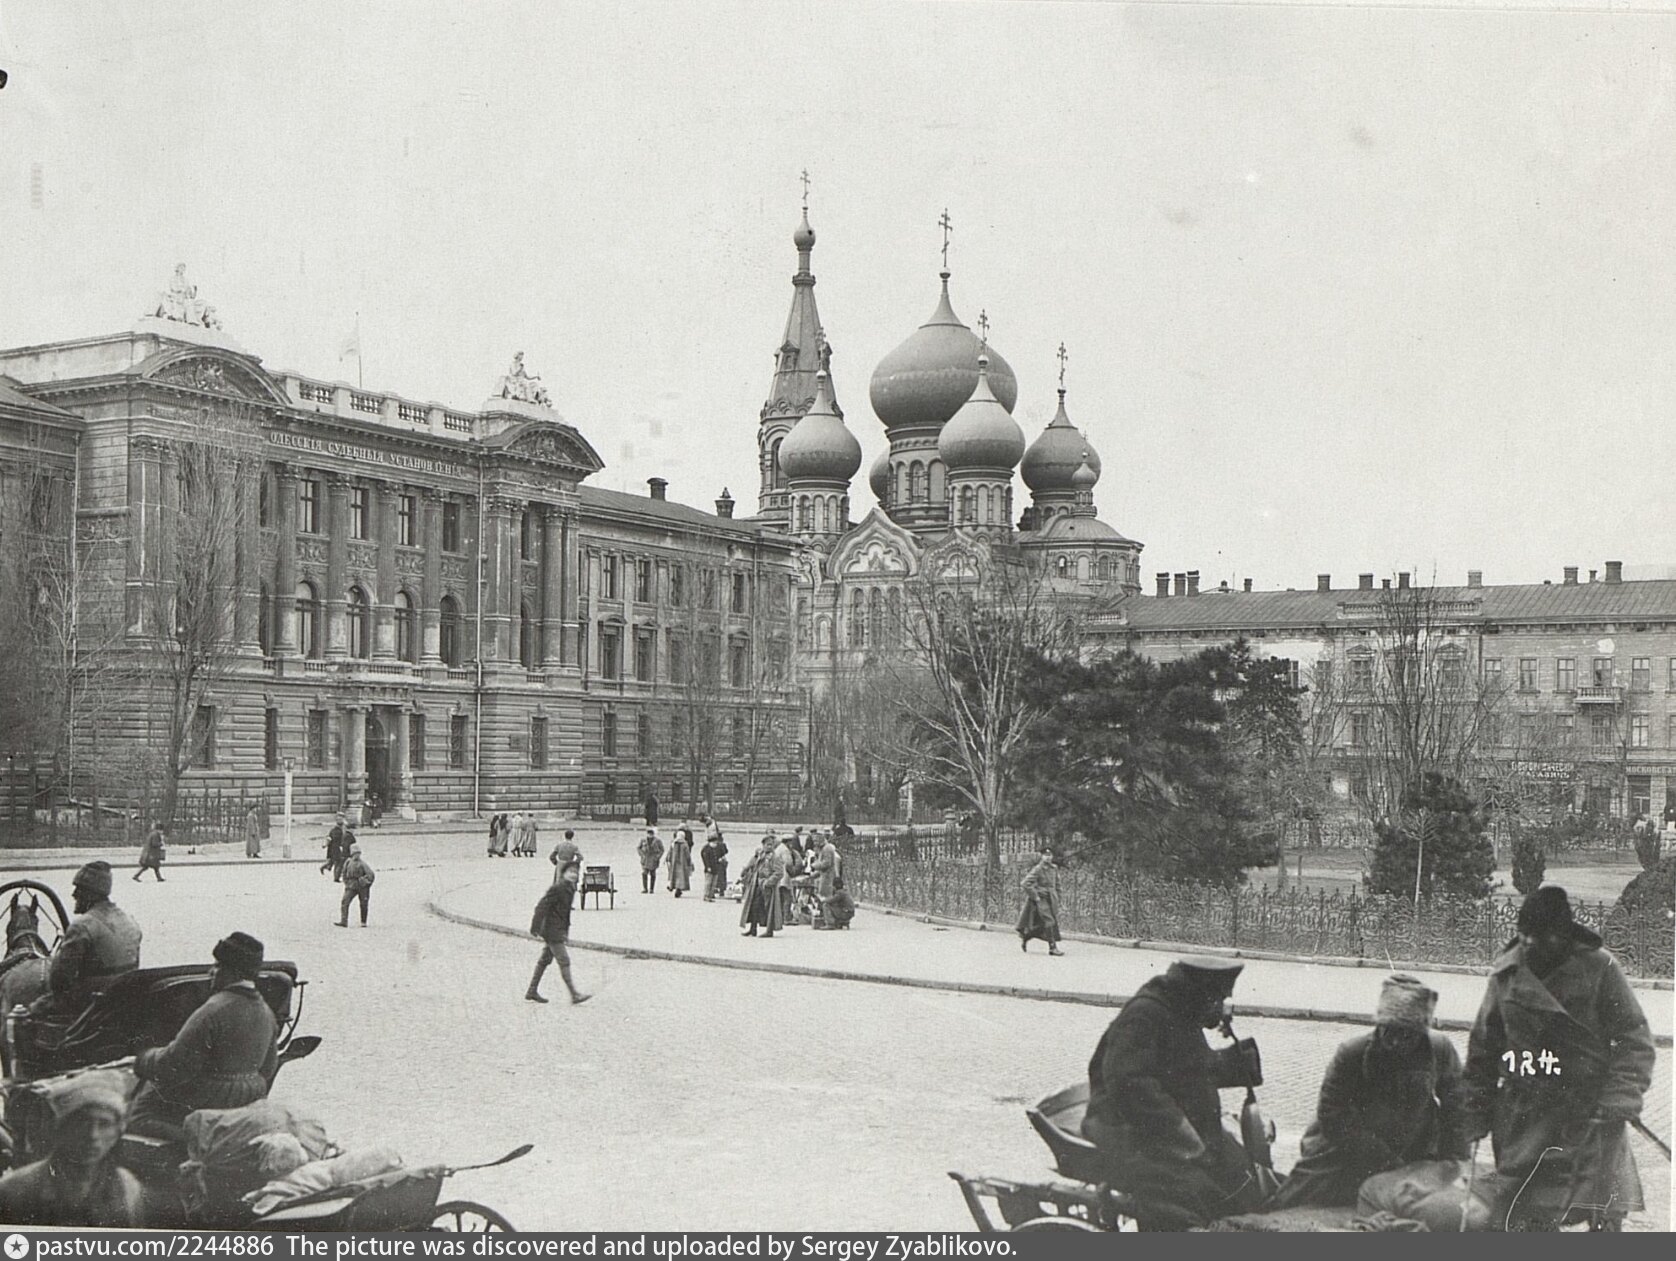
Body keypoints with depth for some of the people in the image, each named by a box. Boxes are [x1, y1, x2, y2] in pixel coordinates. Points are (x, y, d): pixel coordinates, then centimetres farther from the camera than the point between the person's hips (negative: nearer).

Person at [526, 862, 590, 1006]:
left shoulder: (570, 889, 10)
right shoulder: (556, 888, -19)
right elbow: (541, 906, -19)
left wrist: (565, 932, 22)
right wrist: (535, 928, -19)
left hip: (559, 930, 10)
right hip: (552, 930, -10)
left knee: (545, 960, 15)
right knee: (564, 961, -9)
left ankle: (532, 991, 24)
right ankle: (574, 995, -9)